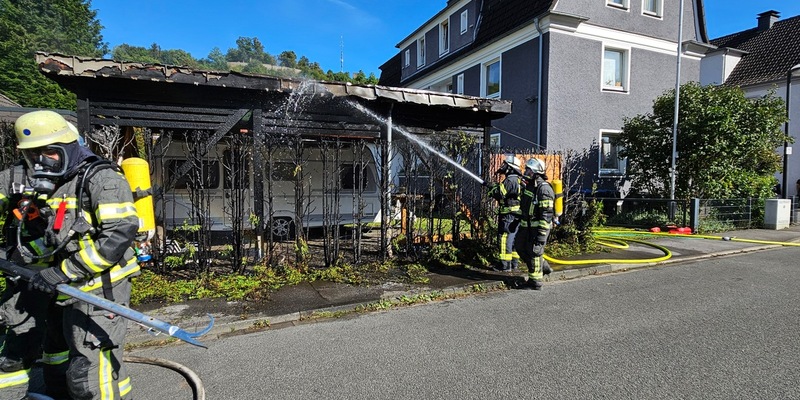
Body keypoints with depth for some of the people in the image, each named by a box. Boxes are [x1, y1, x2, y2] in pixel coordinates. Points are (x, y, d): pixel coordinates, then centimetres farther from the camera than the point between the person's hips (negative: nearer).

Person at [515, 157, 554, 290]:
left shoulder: (544, 189, -20)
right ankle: (543, 266, 33)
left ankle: (535, 282, 16)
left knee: (534, 252, 0)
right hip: (526, 226, 9)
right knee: (521, 248, 16)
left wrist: (541, 234, -25)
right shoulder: (529, 185, 9)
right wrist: (519, 220, 22)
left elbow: (547, 215, -23)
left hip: (538, 227, -9)